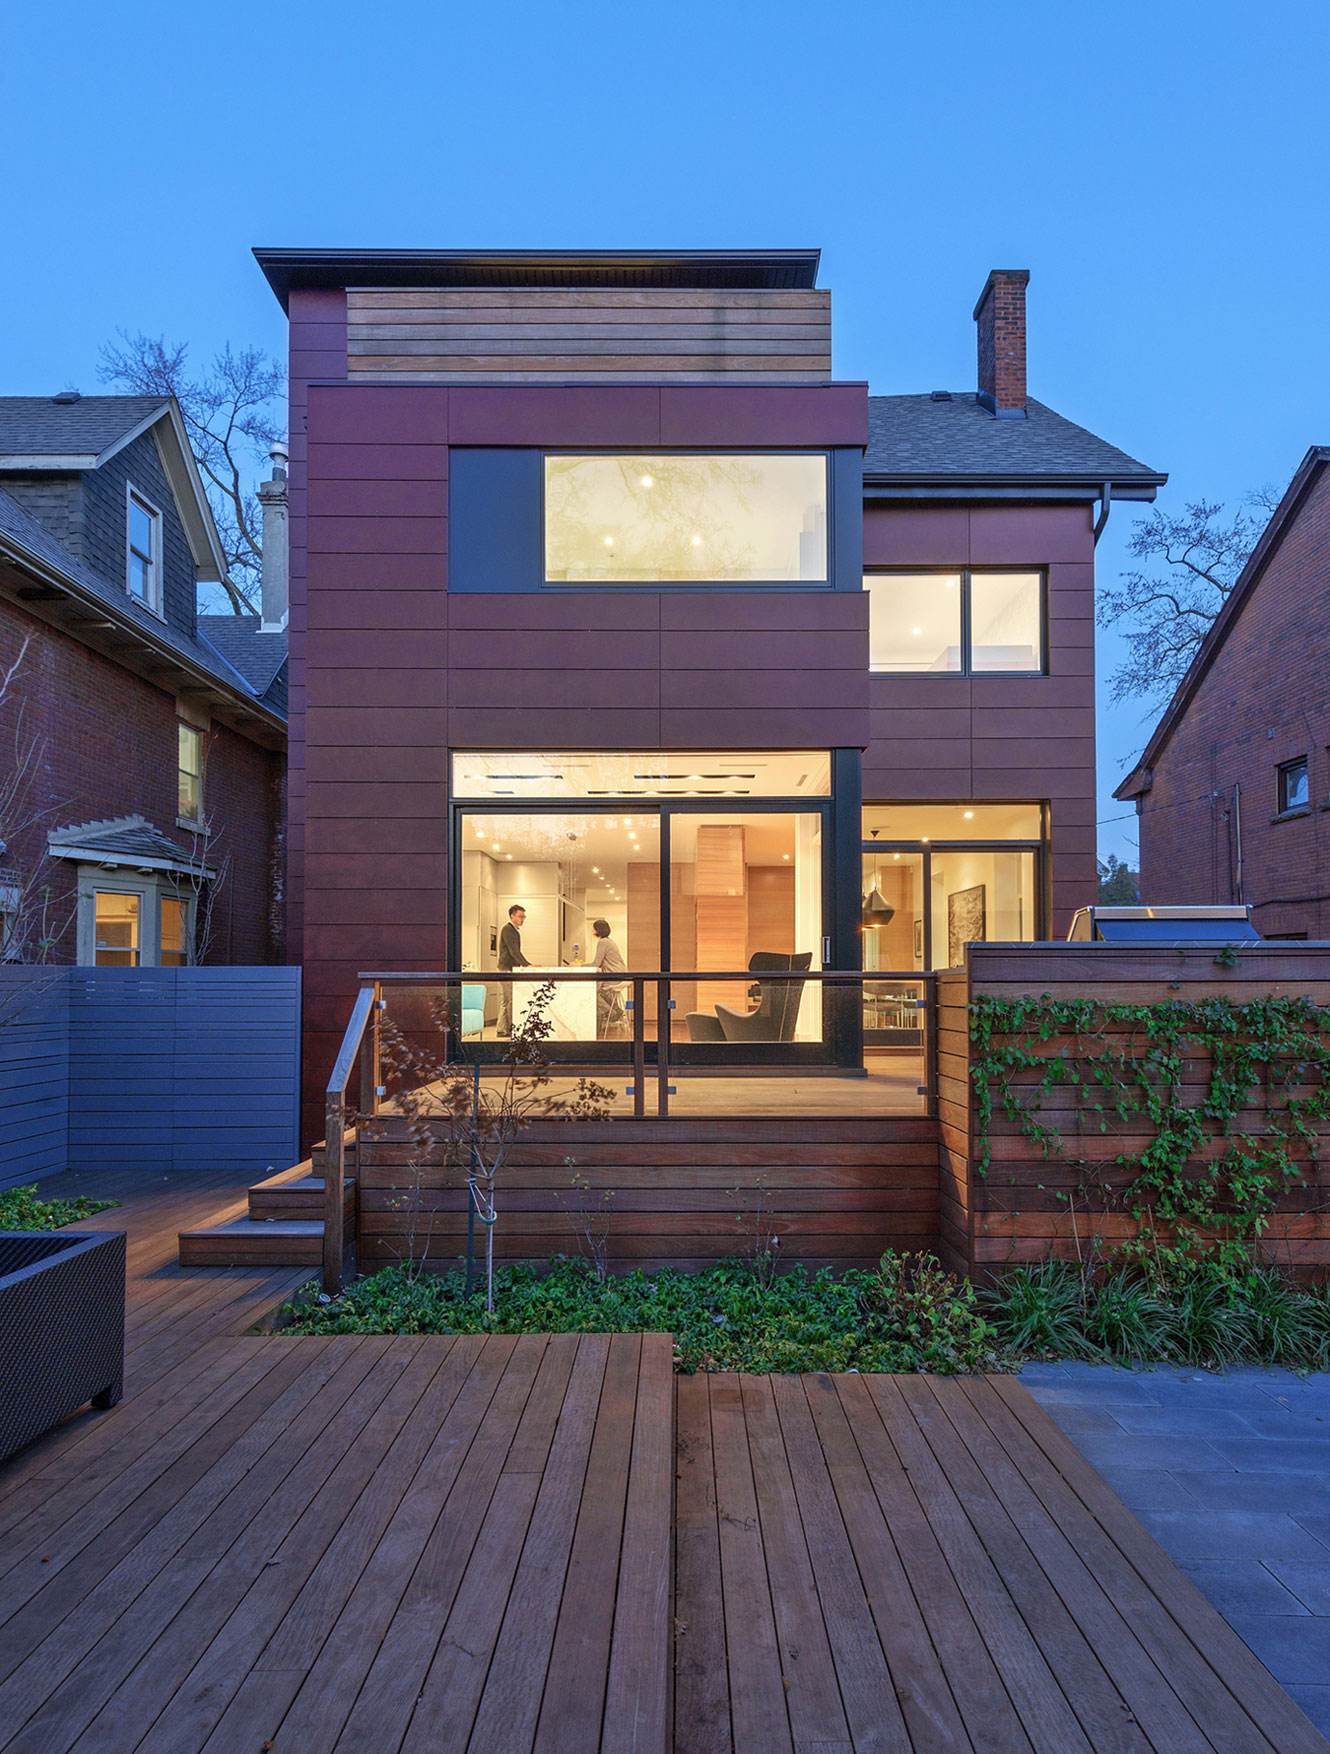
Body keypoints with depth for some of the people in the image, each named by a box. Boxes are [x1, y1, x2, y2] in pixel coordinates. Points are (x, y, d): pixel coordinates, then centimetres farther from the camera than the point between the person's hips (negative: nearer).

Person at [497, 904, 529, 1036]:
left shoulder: (515, 930, 18)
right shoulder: (507, 930, -13)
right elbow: (514, 951, -21)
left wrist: (525, 965, 16)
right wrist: (527, 965, -26)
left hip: (512, 969, 10)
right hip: (506, 970, -10)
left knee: (508, 1000, 9)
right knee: (507, 1000, -8)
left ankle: (505, 1028, 11)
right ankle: (503, 1029, -6)